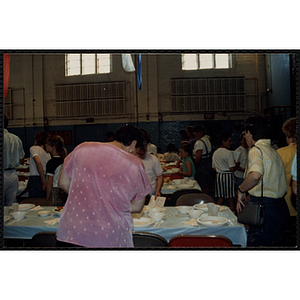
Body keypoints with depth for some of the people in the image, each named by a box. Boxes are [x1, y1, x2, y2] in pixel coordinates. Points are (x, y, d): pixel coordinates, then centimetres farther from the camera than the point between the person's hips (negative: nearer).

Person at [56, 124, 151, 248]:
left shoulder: (82, 148, 1)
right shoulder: (135, 164, -5)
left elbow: (63, 183, 9)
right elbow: (137, 207, 3)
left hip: (71, 233, 3)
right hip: (110, 238, -2)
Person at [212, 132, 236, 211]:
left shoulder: (215, 153, 8)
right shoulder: (229, 153, -13)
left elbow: (214, 168, 12)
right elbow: (232, 169, -17)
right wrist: (236, 165, 2)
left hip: (218, 176, 6)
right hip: (228, 176, -6)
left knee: (219, 200, 11)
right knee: (230, 201, 3)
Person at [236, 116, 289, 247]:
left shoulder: (256, 149, -12)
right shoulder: (274, 151, 15)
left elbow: (255, 175, -31)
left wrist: (241, 191, -15)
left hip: (264, 209, -9)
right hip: (281, 208, 9)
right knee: (277, 244, 18)